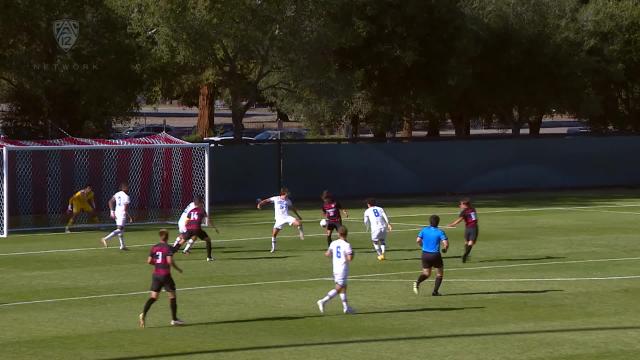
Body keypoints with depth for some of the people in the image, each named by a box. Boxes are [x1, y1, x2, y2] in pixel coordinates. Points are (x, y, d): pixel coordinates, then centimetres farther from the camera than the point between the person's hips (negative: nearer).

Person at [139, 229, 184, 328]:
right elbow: (170, 261, -20)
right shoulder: (168, 248, -10)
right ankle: (174, 319, 13)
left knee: (153, 297, 5)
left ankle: (143, 314, -17)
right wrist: (178, 269, -5)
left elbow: (149, 261, 4)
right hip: (165, 274, -5)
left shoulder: (154, 247, 6)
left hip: (156, 274, 5)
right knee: (172, 295, 9)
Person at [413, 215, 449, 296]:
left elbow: (418, 240, -5)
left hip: (425, 254, 4)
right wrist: (445, 249, 5)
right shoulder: (440, 232, -9)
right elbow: (446, 243, -17)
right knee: (439, 273, 15)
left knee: (426, 273, 16)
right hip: (435, 255, -4)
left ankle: (417, 282, -14)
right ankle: (435, 291, 5)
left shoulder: (424, 230, 0)